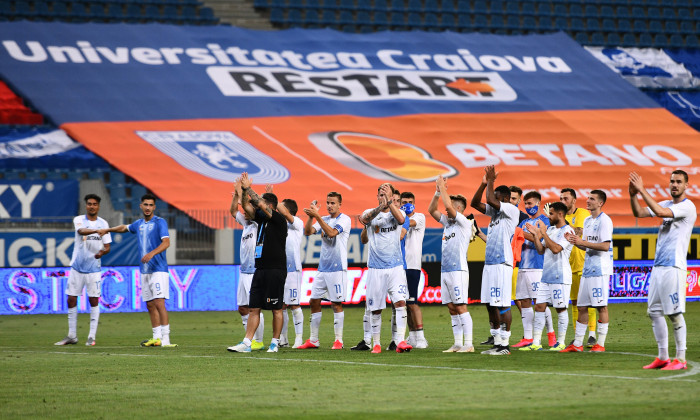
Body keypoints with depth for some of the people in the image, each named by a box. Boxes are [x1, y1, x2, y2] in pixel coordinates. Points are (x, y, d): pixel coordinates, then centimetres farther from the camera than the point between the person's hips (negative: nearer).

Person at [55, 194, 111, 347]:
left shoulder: (103, 223, 4)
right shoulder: (78, 220, -1)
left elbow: (107, 246, 6)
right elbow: (81, 231, -24)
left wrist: (102, 252, -18)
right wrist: (97, 230, -42)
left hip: (94, 268, 0)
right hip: (77, 267, 0)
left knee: (94, 300, -2)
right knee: (71, 300, 2)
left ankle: (92, 336, 4)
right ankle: (72, 336, 12)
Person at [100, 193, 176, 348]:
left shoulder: (160, 222, -6)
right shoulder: (139, 224, 15)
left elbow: (166, 242, -19)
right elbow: (125, 228, 36)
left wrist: (152, 253, -32)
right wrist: (109, 230, 42)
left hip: (159, 269, -7)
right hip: (145, 271, 7)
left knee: (159, 303, -15)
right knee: (150, 305, 6)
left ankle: (166, 339, -18)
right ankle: (157, 338, 10)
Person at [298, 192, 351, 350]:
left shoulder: (344, 219, -5)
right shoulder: (323, 219, 14)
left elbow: (331, 233, -21)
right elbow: (308, 232, 2)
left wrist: (317, 216, -25)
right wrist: (311, 216, -14)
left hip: (337, 268, -7)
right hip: (322, 267, 7)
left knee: (336, 304, -5)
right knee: (314, 301, 5)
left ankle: (338, 340, 1)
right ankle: (313, 340, 11)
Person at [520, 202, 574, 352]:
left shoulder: (567, 231, -10)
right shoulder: (550, 229, 16)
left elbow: (556, 249, -22)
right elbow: (541, 250, 17)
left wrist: (543, 233, -17)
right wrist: (535, 234, 6)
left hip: (560, 276, -8)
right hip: (545, 276, 8)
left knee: (561, 308, -1)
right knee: (539, 307, 4)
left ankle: (561, 342, 6)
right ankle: (536, 342, 5)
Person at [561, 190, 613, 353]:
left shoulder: (605, 220, -10)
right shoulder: (587, 221, 17)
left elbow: (605, 246, -18)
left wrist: (583, 242, -19)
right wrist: (575, 241, 2)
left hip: (600, 270, -9)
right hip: (587, 269, 9)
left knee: (601, 306, -4)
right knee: (582, 307, 8)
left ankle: (600, 343, 0)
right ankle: (577, 343, 12)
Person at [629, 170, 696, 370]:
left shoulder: (687, 206, -8)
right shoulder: (666, 204, 17)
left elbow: (660, 212, -21)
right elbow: (639, 213, 13)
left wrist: (642, 190, -19)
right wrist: (633, 195, -5)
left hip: (674, 267, -8)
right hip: (658, 267, 8)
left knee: (675, 313, -8)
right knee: (654, 312, 8)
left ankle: (680, 359, -5)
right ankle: (663, 357, 14)